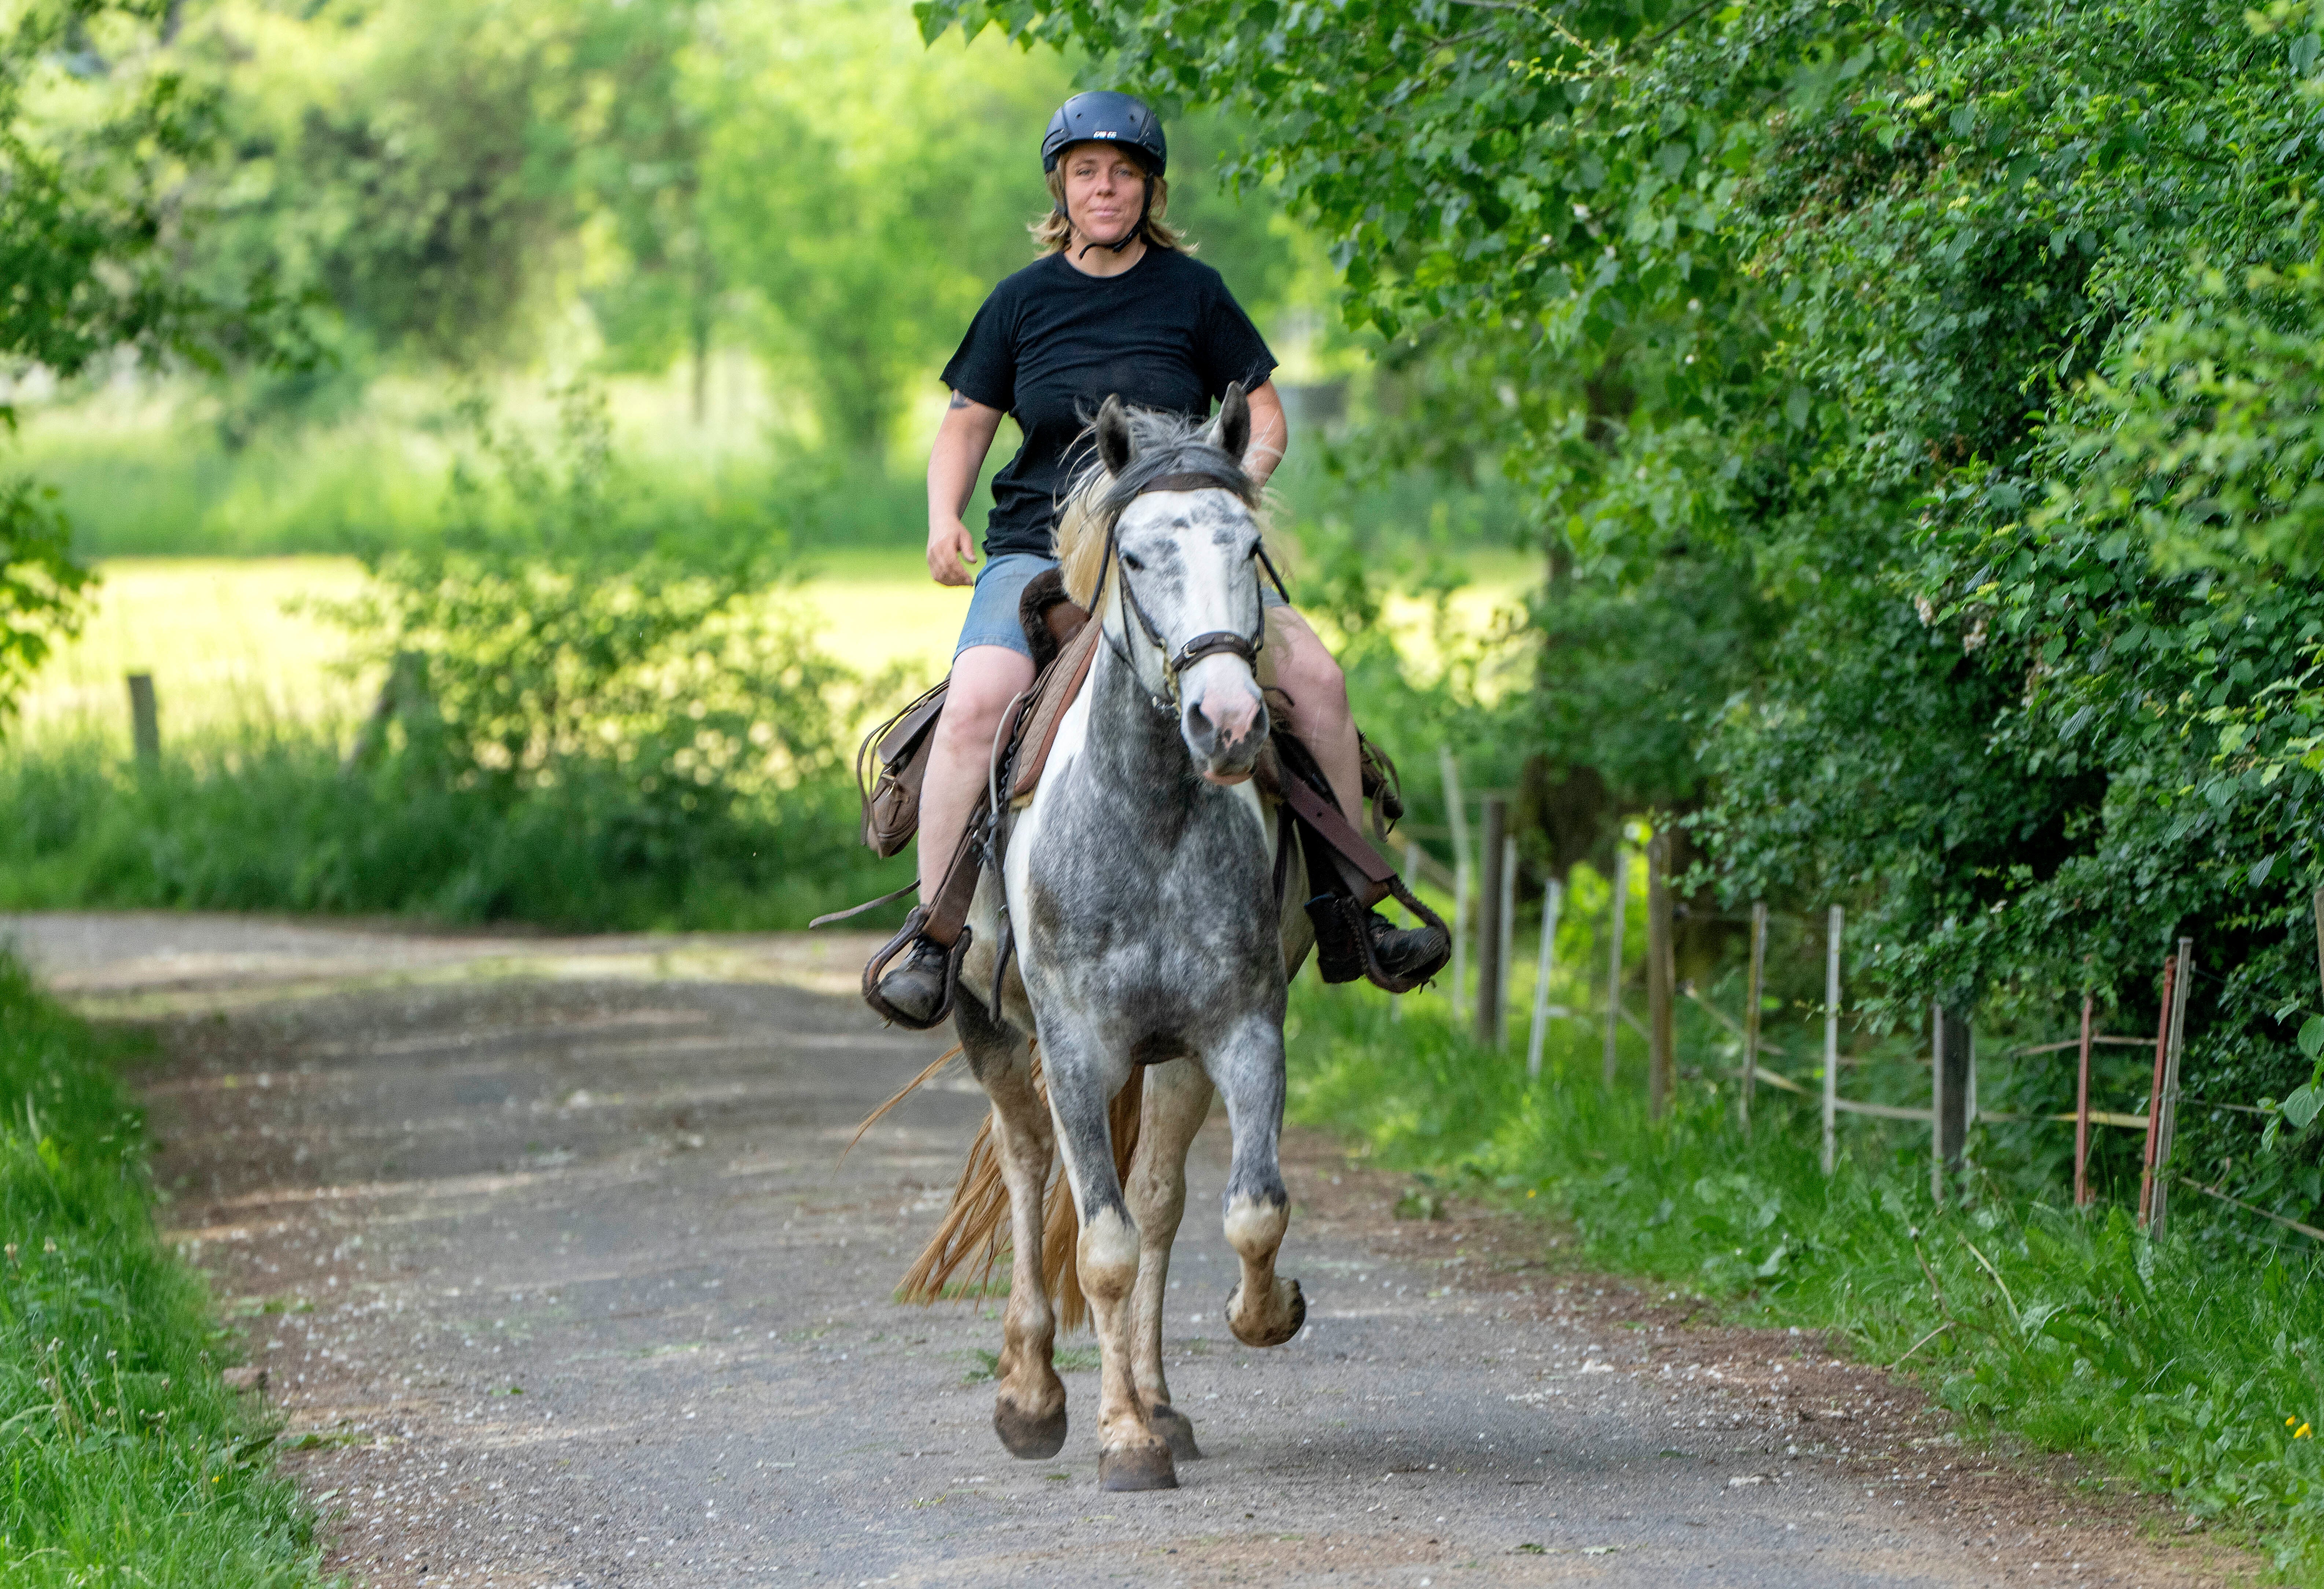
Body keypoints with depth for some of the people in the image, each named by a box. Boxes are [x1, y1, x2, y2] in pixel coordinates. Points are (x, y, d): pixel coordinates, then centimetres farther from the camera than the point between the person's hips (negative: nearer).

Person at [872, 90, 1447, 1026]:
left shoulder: (1192, 293, 6)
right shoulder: (1023, 301, 8)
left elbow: (1264, 416, 9)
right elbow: (966, 423, 15)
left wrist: (1242, 477, -12)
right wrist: (944, 521, -3)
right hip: (1038, 552, -1)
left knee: (1314, 674, -19)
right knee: (978, 701, -29)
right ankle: (931, 939, -22)